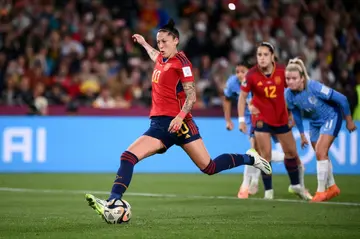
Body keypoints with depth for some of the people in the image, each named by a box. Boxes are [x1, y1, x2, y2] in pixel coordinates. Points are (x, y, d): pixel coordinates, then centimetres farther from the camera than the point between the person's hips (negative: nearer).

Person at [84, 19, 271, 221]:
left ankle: (250, 158, 17)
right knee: (127, 156, -12)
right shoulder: (161, 59, 15)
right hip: (159, 124, 7)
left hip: (177, 122, -7)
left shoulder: (181, 62, -7)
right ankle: (113, 202, -20)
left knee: (209, 167, -6)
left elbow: (191, 95, -13)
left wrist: (180, 116, -26)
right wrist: (143, 43, 56)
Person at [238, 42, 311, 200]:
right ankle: (268, 190, 4)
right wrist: (241, 119, -9)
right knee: (265, 155, -9)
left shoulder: (282, 71, -11)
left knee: (291, 152, 12)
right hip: (261, 119, -3)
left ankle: (296, 185, 32)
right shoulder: (252, 75, -15)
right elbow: (243, 96, -5)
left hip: (281, 118, 3)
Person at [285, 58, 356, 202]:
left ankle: (321, 191, -9)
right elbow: (296, 114, 3)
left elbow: (341, 99, -24)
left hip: (331, 117, -6)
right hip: (315, 122, 6)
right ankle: (332, 188, 33)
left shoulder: (314, 87, -34)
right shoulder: (289, 94, -18)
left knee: (320, 152, -18)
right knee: (321, 156, 15)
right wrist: (302, 134, 11)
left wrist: (349, 121, -13)